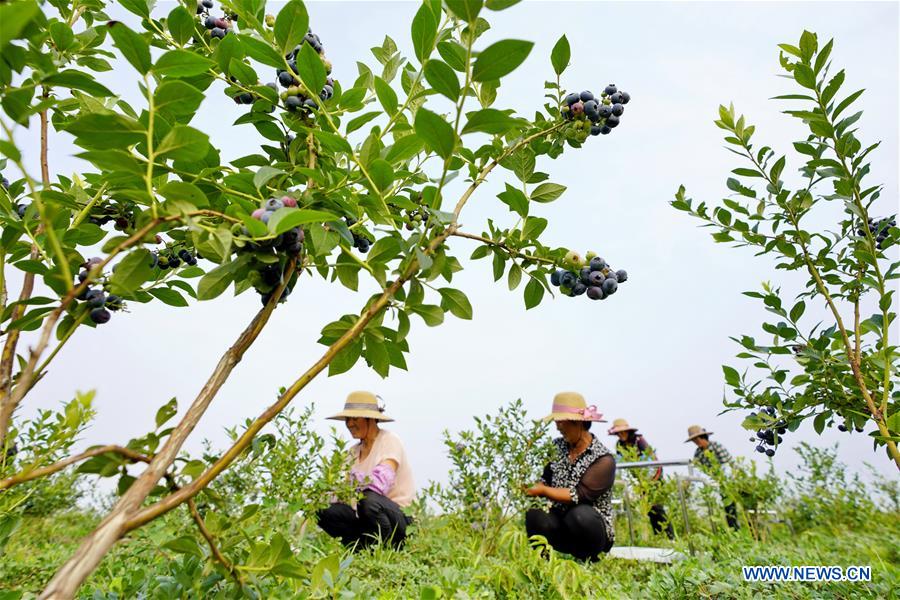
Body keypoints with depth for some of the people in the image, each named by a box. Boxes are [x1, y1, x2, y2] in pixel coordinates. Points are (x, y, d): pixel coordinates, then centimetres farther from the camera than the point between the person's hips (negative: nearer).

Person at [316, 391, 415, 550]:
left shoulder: (389, 440, -10)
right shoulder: (354, 451, 11)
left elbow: (381, 482, -28)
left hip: (402, 519, -6)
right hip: (369, 518, 6)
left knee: (369, 499, -36)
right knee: (324, 511, -13)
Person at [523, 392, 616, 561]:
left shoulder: (603, 459, -12)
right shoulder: (557, 446, 5)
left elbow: (580, 495, -20)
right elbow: (545, 480, 6)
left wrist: (543, 491, -24)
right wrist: (530, 487, -16)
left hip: (593, 525, -3)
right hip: (559, 523, 3)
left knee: (579, 514, -37)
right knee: (535, 515, -29)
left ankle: (589, 560, -9)